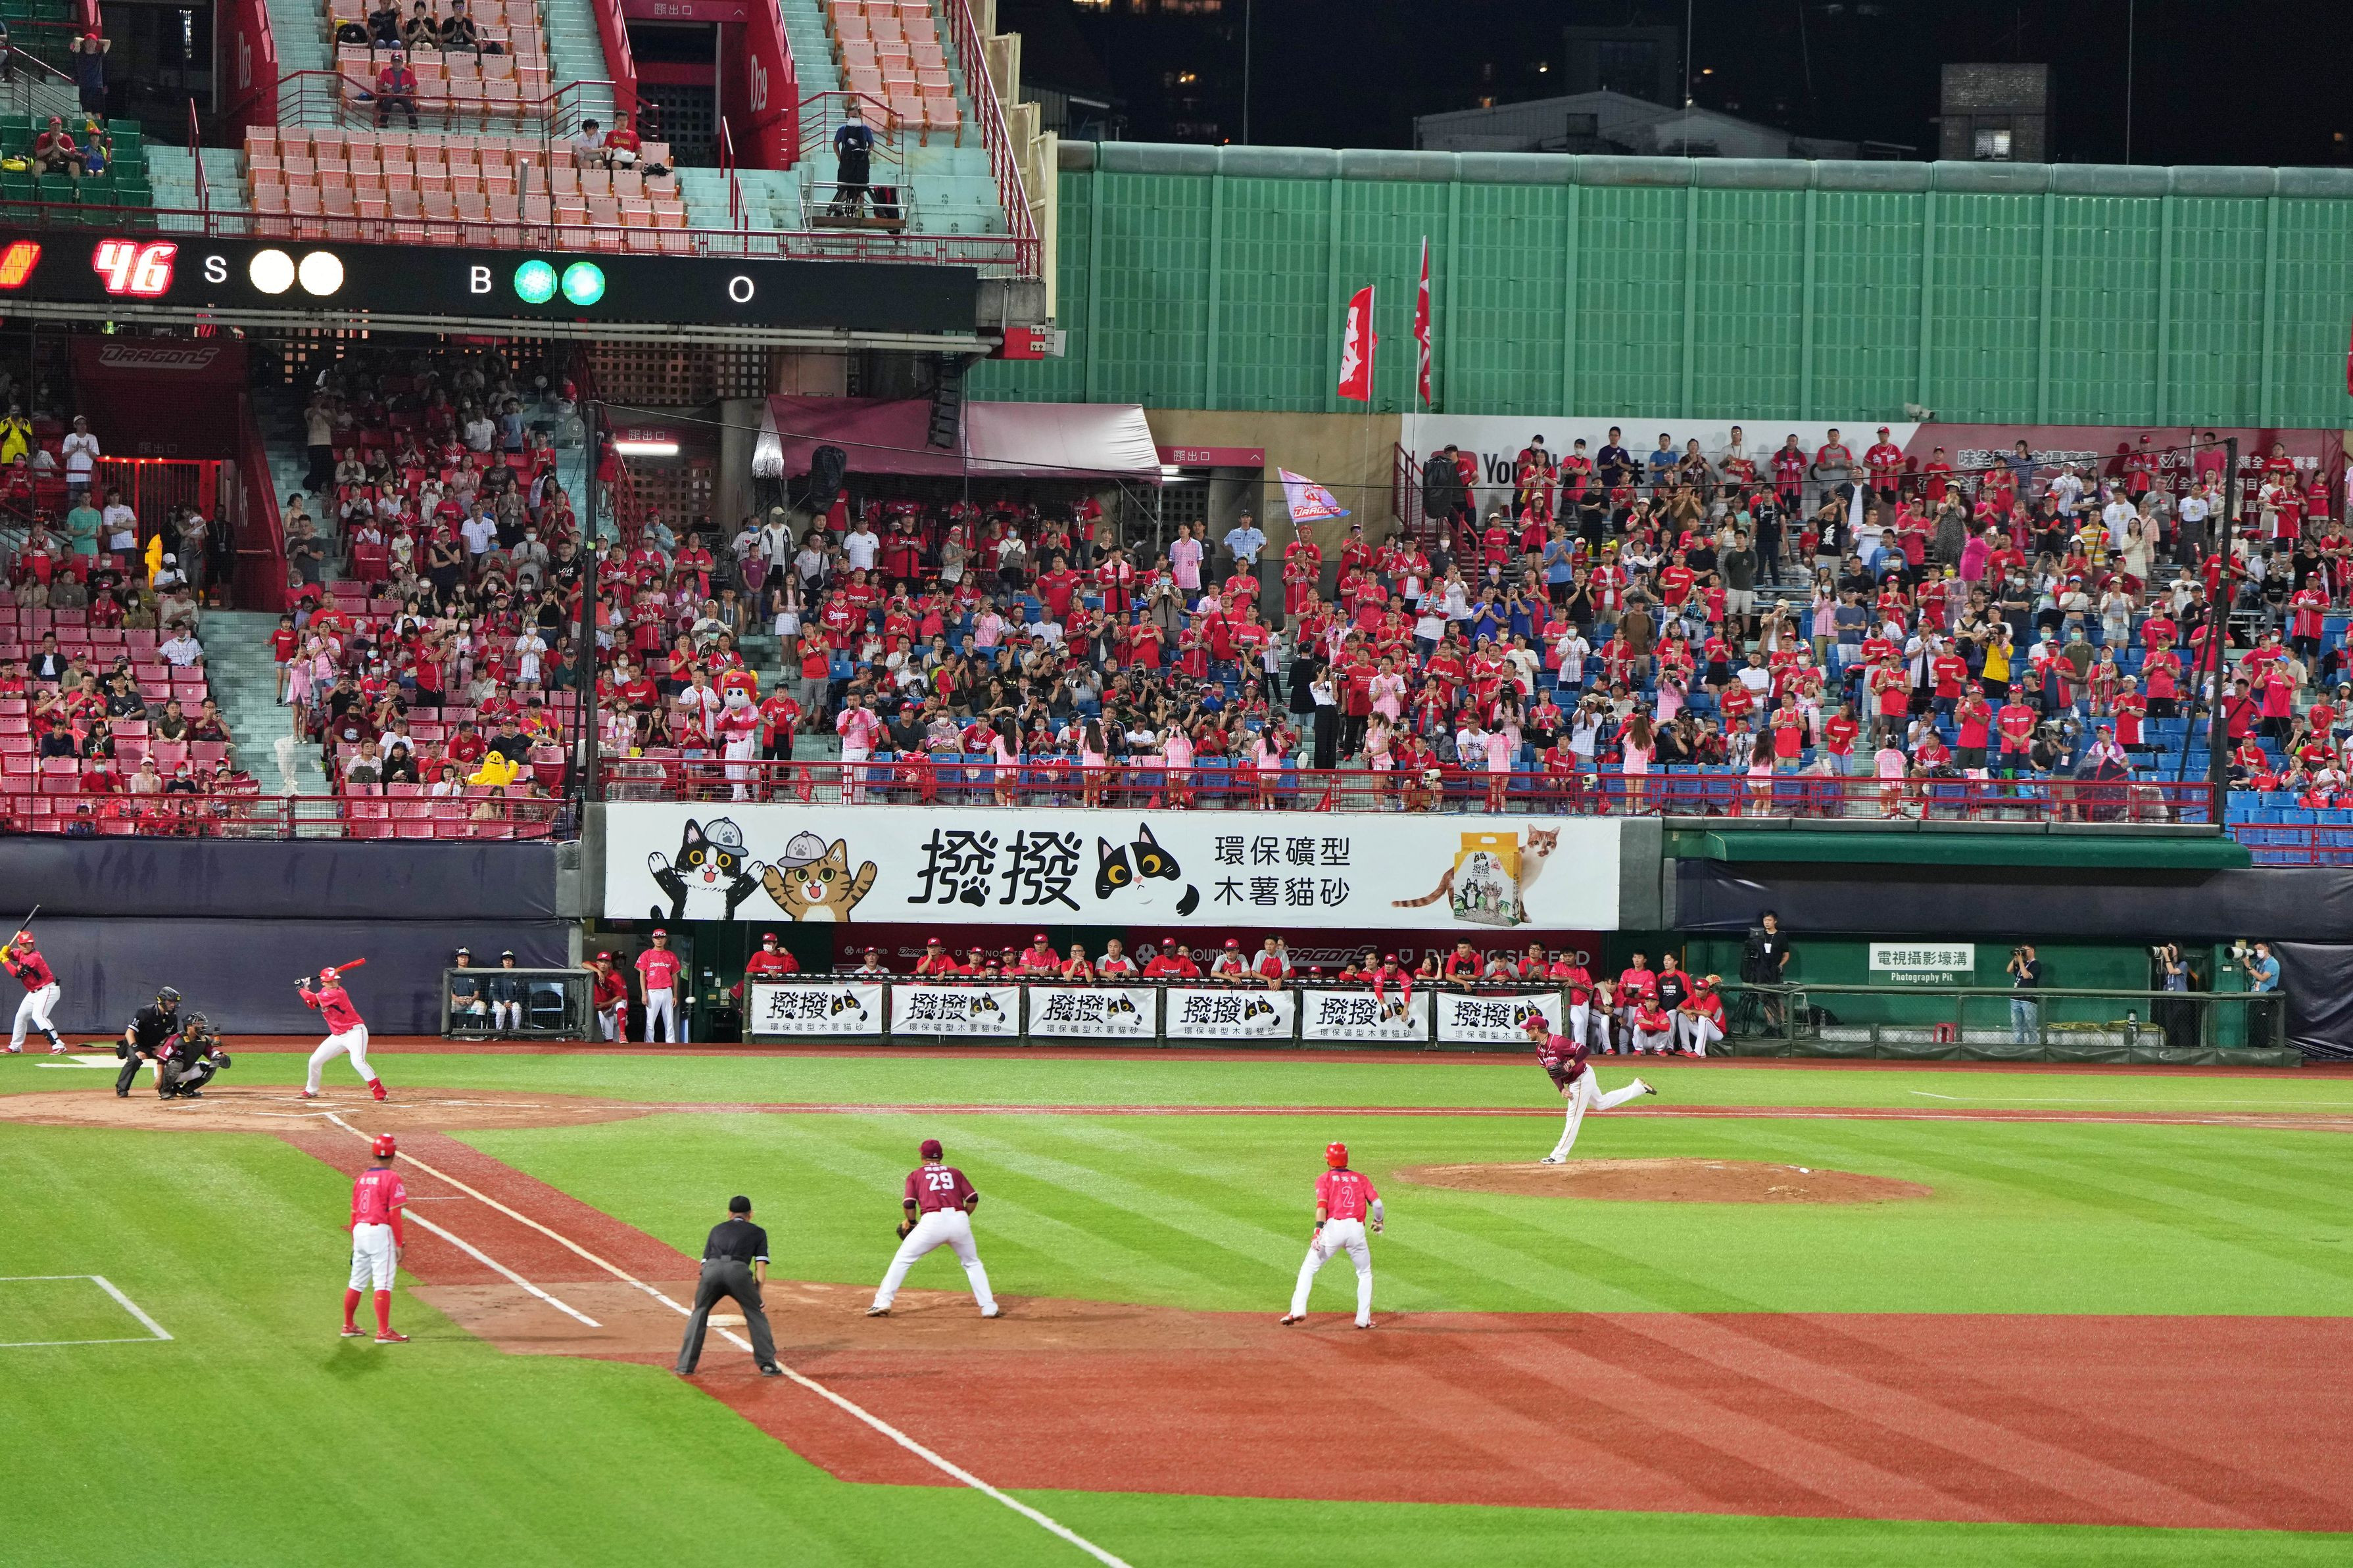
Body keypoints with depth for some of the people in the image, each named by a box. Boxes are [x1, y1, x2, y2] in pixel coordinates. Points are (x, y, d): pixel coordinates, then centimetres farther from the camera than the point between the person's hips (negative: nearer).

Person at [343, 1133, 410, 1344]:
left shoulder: (361, 1178, 11)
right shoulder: (391, 1178, -9)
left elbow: (354, 1212, 15)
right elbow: (394, 1214, -13)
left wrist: (354, 1243, 24)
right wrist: (399, 1244, -10)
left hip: (360, 1231, 7)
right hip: (381, 1232, -7)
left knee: (357, 1283, 16)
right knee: (383, 1284, -7)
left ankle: (348, 1326, 26)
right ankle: (383, 1332, -9)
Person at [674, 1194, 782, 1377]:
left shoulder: (717, 1230, 35)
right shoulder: (757, 1232, 27)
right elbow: (761, 1268, 16)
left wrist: (696, 1299, 33)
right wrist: (758, 1297, 17)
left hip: (712, 1268, 2)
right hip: (738, 1271, -2)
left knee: (699, 1312, 20)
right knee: (756, 1314, 15)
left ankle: (686, 1366, 17)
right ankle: (767, 1364, 9)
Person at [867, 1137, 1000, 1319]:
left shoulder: (916, 1175, 16)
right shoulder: (954, 1172, 22)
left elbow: (909, 1203, 4)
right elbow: (973, 1198, 11)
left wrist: (912, 1222, 21)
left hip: (932, 1221, -2)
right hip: (959, 1220, 2)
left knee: (902, 1260, 11)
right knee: (972, 1263, 21)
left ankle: (882, 1303, 3)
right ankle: (989, 1307, 13)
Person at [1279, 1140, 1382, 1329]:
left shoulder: (1325, 1179, 8)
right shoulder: (1361, 1178, 17)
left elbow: (1322, 1205, -8)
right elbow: (1376, 1203, 6)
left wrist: (1318, 1231, -20)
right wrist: (1378, 1221, 26)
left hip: (1333, 1228, -2)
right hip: (1357, 1229, 2)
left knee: (1308, 1269, 10)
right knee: (1365, 1274, 20)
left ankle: (1298, 1309, -4)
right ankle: (1363, 1318, 12)